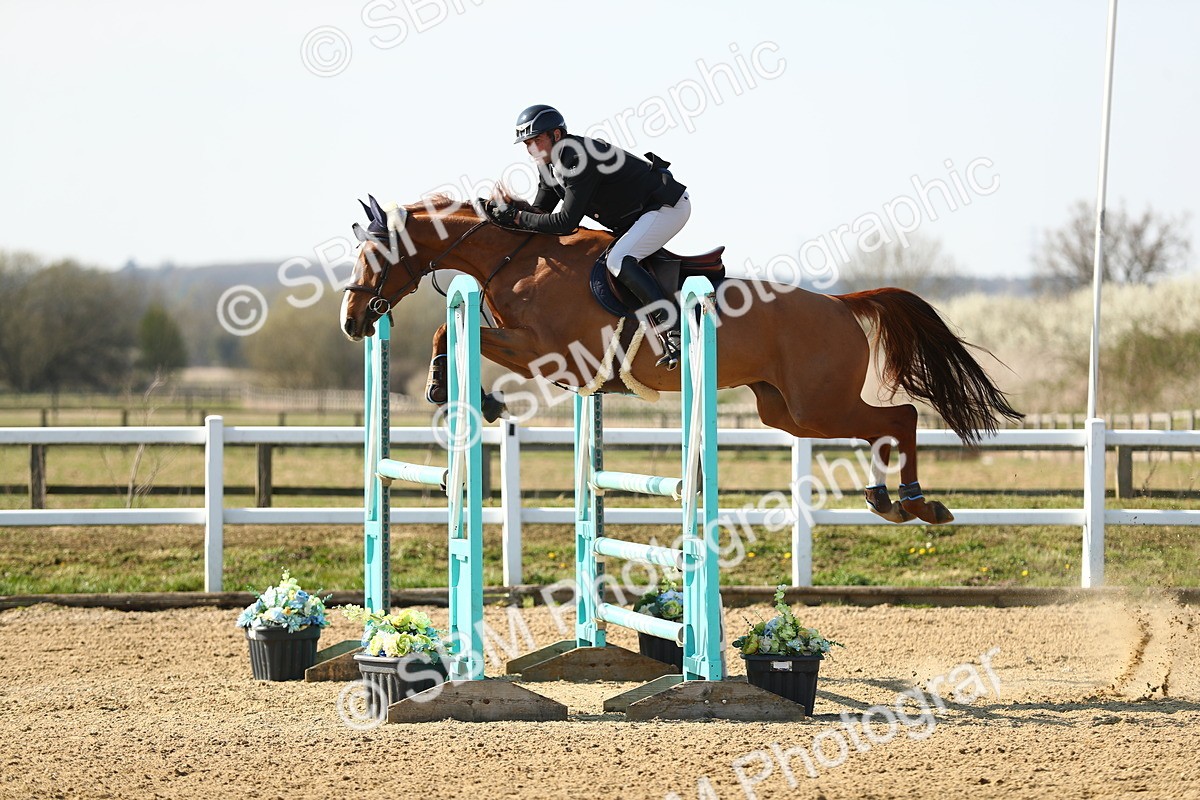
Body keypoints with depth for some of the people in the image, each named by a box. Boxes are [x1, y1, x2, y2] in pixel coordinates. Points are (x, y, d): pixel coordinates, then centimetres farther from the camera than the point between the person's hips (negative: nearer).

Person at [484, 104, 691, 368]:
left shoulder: (580, 158, -28)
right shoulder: (549, 164, 3)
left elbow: (566, 222, -30)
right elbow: (540, 213, 7)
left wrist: (516, 217, -26)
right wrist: (506, 211, -11)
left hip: (668, 206, -11)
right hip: (633, 215, 11)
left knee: (619, 260, -27)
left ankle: (674, 333, -33)